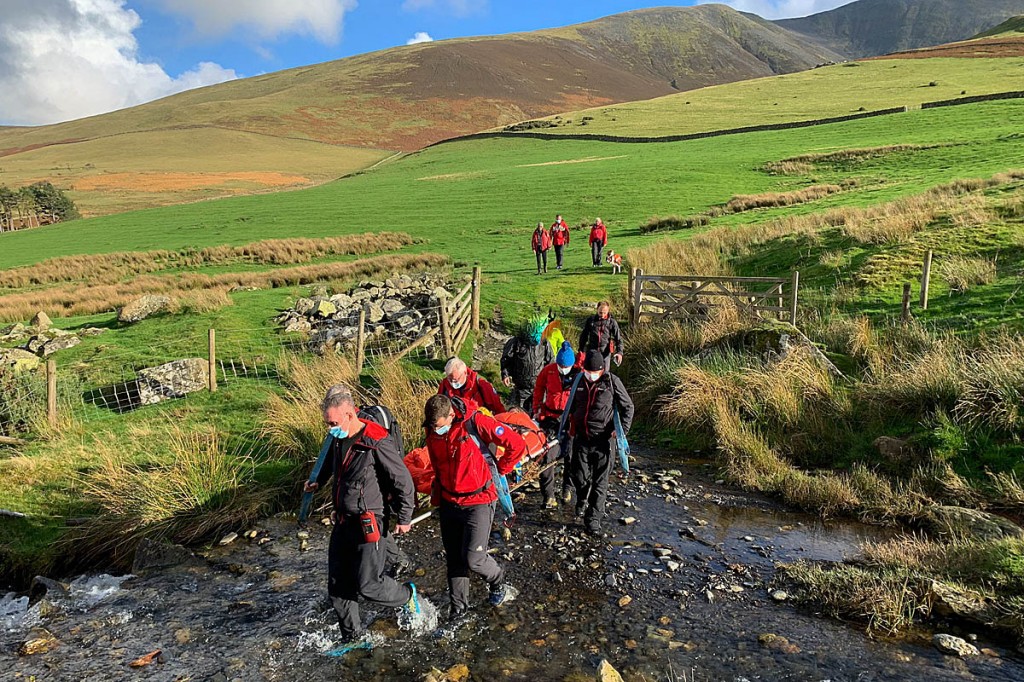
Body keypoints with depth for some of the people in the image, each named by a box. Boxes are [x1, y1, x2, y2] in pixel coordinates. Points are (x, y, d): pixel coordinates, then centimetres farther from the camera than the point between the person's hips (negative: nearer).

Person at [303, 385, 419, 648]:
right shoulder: (339, 438, 2)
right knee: (338, 585, 12)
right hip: (342, 521, 8)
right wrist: (319, 481, 38)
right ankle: (351, 638, 30)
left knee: (368, 585, -5)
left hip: (368, 524, -8)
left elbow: (403, 480, -15)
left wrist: (404, 518, -7)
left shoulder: (377, 443, -22)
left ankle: (407, 595, 24)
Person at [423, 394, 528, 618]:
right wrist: (437, 498, 17)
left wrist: (499, 471, -5)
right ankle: (458, 604, 33)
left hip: (478, 501, -5)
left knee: (473, 559, -6)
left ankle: (497, 580, 26)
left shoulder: (475, 423, -22)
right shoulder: (432, 432, -3)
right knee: (454, 558, 12)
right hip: (449, 502, 5)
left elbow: (517, 444, -18)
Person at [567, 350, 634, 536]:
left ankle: (593, 519, 9)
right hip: (581, 438, 4)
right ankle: (583, 499, 42)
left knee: (600, 481, 0)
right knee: (579, 476, 10)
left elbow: (628, 406, -1)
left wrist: (622, 430, -8)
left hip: (603, 439, -3)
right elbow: (572, 405, 19)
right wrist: (572, 426, 18)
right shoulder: (579, 381, 3)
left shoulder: (612, 381, -9)